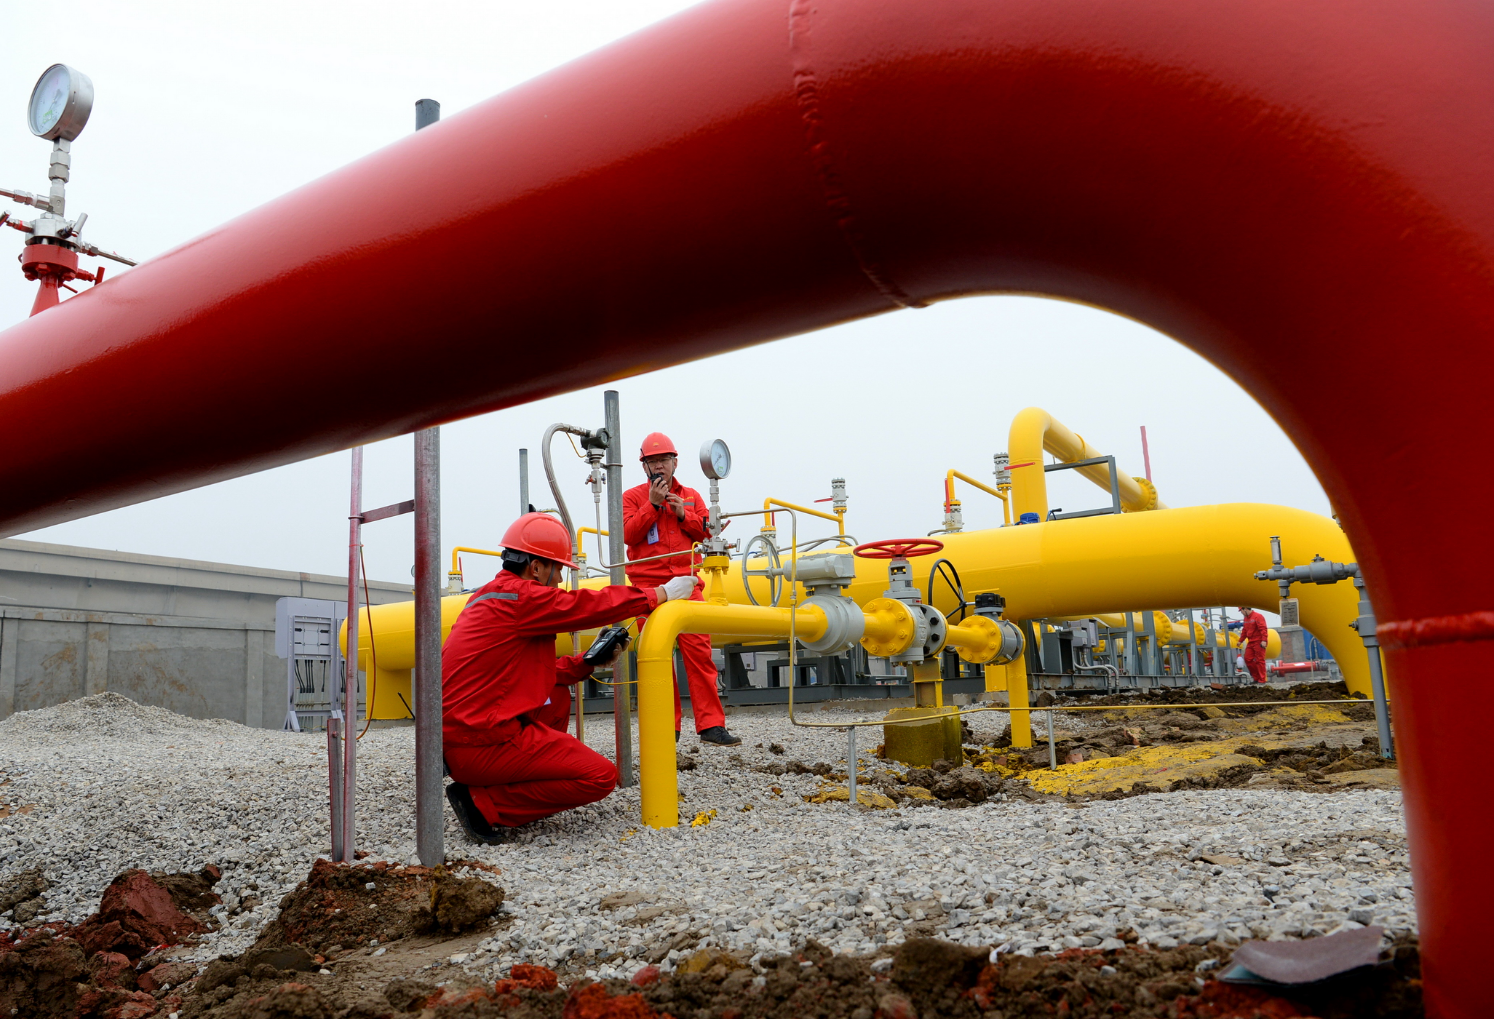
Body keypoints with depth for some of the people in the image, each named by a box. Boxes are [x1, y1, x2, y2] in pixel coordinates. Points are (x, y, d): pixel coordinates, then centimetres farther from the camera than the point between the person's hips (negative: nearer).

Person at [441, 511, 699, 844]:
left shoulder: (490, 595, 16)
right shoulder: (519, 596, -14)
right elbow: (589, 606, -10)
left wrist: (587, 663, 13)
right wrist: (662, 593, 1)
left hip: (456, 734, 10)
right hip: (483, 745, -10)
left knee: (557, 696, 29)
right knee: (601, 777, -8)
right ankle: (485, 804, -8)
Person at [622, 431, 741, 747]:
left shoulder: (691, 496, 18)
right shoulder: (632, 497, 10)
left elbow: (706, 532, 10)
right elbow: (628, 534, -4)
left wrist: (683, 514, -4)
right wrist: (653, 504, -9)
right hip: (649, 585, -1)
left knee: (699, 651, -8)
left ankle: (711, 724, -6)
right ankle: (668, 728, 7)